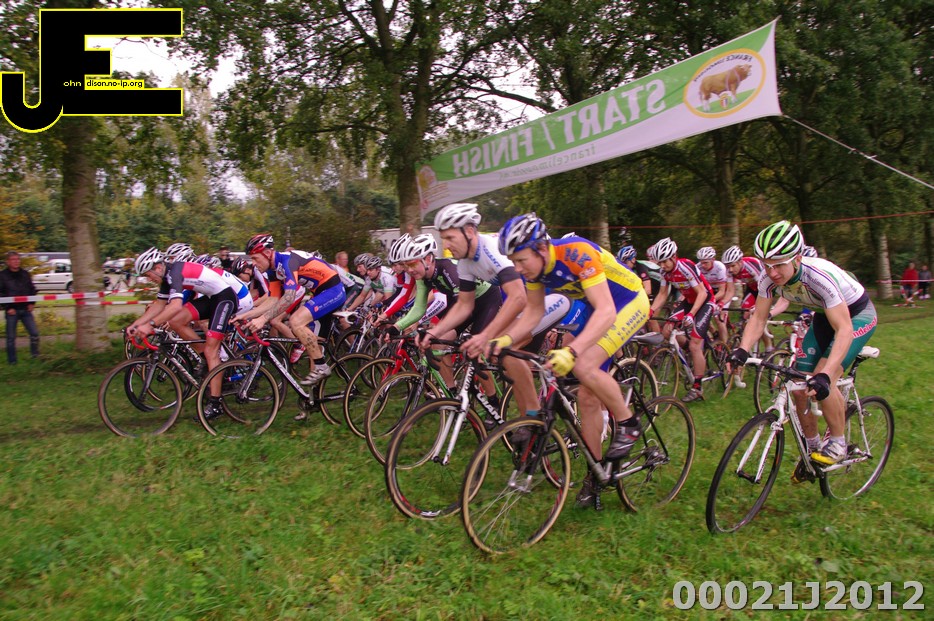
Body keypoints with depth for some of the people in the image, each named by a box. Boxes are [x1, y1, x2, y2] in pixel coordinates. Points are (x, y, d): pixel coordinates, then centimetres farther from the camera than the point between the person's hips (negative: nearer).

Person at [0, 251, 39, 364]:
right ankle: (12, 361, 11)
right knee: (11, 337, 3)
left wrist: (31, 303, 4)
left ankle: (35, 356, 12)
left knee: (34, 333, -2)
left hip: (26, 310, 3)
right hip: (12, 311, -3)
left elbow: (32, 289, 16)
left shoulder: (25, 274, 9)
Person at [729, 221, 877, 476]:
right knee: (799, 386, -3)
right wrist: (742, 350, -32)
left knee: (820, 383, -25)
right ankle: (812, 448, 19)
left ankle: (837, 443, -1)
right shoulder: (768, 278, -21)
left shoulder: (820, 276, -38)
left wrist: (825, 375, -52)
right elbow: (758, 318, -13)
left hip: (857, 314, -6)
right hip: (825, 316, 6)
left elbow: (843, 329, -40)